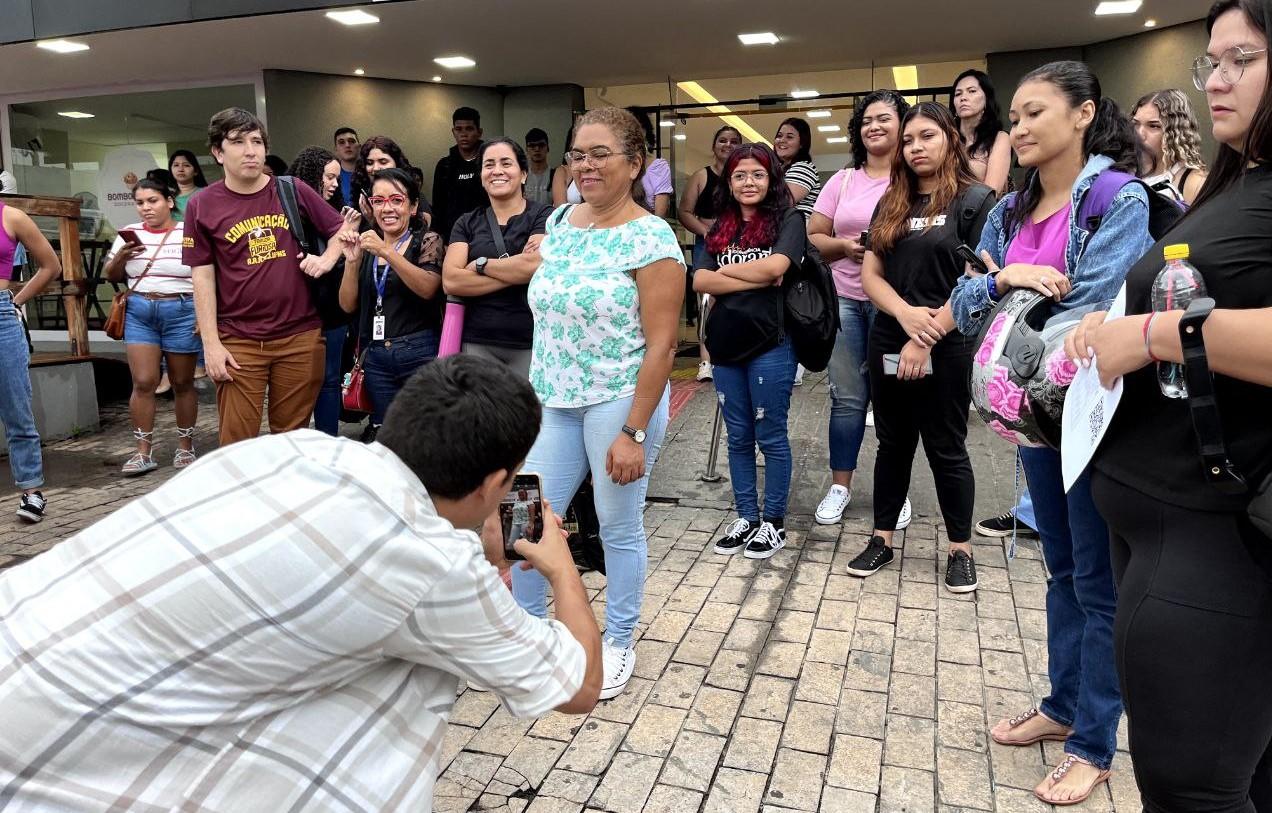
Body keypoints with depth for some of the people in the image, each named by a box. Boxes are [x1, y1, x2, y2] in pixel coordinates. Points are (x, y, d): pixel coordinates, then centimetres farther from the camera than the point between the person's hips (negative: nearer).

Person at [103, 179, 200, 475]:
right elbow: (111, 276, 16)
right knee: (143, 383, -2)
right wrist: (120, 258, -6)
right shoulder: (129, 233, 10)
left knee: (182, 383, 4)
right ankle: (144, 452, 5)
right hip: (139, 312, 3)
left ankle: (185, 447, 16)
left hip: (181, 311, -3)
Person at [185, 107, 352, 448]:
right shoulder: (202, 206, 1)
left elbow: (340, 229, 16)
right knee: (237, 441, 2)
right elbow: (202, 276, 1)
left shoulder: (293, 192, 4)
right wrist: (211, 343, -5)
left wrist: (326, 259, -5)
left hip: (301, 335, 1)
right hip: (238, 341, -1)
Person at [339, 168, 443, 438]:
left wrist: (386, 251, -25)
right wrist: (352, 262, -6)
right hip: (375, 357, 4)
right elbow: (348, 305, 8)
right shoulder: (366, 246, 14)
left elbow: (428, 288, -17)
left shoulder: (428, 241, 1)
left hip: (420, 354, -4)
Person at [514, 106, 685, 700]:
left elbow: (661, 344, -15)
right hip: (553, 401, 6)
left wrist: (633, 432, -18)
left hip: (620, 401, -6)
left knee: (618, 528, 7)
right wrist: (531, 393, 13)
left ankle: (619, 642, 29)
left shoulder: (650, 239, -12)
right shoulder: (558, 222, 8)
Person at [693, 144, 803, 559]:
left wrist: (726, 270, -4)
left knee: (770, 436, 5)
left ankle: (774, 522, 18)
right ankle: (746, 517, 24)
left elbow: (775, 266, -18)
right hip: (726, 343, 5)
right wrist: (754, 280, -11)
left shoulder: (787, 220, 0)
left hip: (770, 344, -5)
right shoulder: (721, 227, 13)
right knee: (738, 437, 12)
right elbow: (700, 281, -1)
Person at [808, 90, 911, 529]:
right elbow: (812, 237, 10)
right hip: (844, 300, 3)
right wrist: (845, 246, -8)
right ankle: (840, 485, 20)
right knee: (847, 396, 7)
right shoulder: (842, 180, 12)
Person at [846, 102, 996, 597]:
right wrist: (905, 313, -14)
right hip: (887, 343, 5)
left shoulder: (975, 201, -4)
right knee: (893, 443, 13)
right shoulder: (892, 203, 11)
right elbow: (870, 274, 4)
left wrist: (927, 338, -17)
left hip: (945, 347, -4)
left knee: (946, 449, 5)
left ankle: (960, 549, 20)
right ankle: (882, 539, 24)